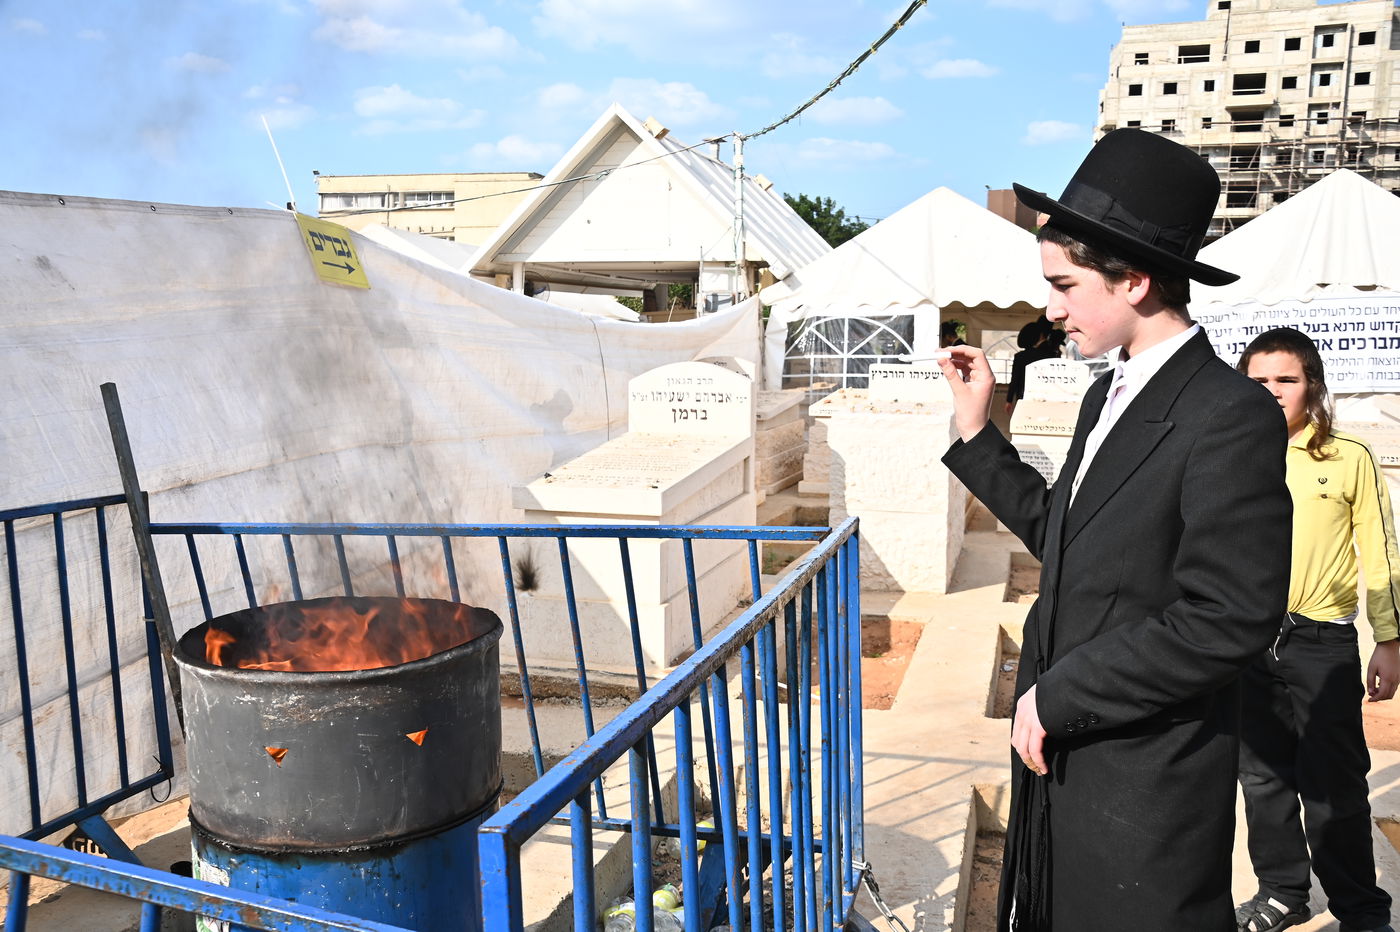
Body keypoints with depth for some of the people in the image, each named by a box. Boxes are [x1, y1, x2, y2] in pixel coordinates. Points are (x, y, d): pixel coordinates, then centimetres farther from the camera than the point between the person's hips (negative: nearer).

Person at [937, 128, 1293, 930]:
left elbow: (1230, 620, -23)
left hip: (1148, 780, -8)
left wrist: (1058, 697, -17)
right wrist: (978, 433, 9)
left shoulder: (1230, 415, -18)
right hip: (1065, 758, 8)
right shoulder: (1110, 396, 8)